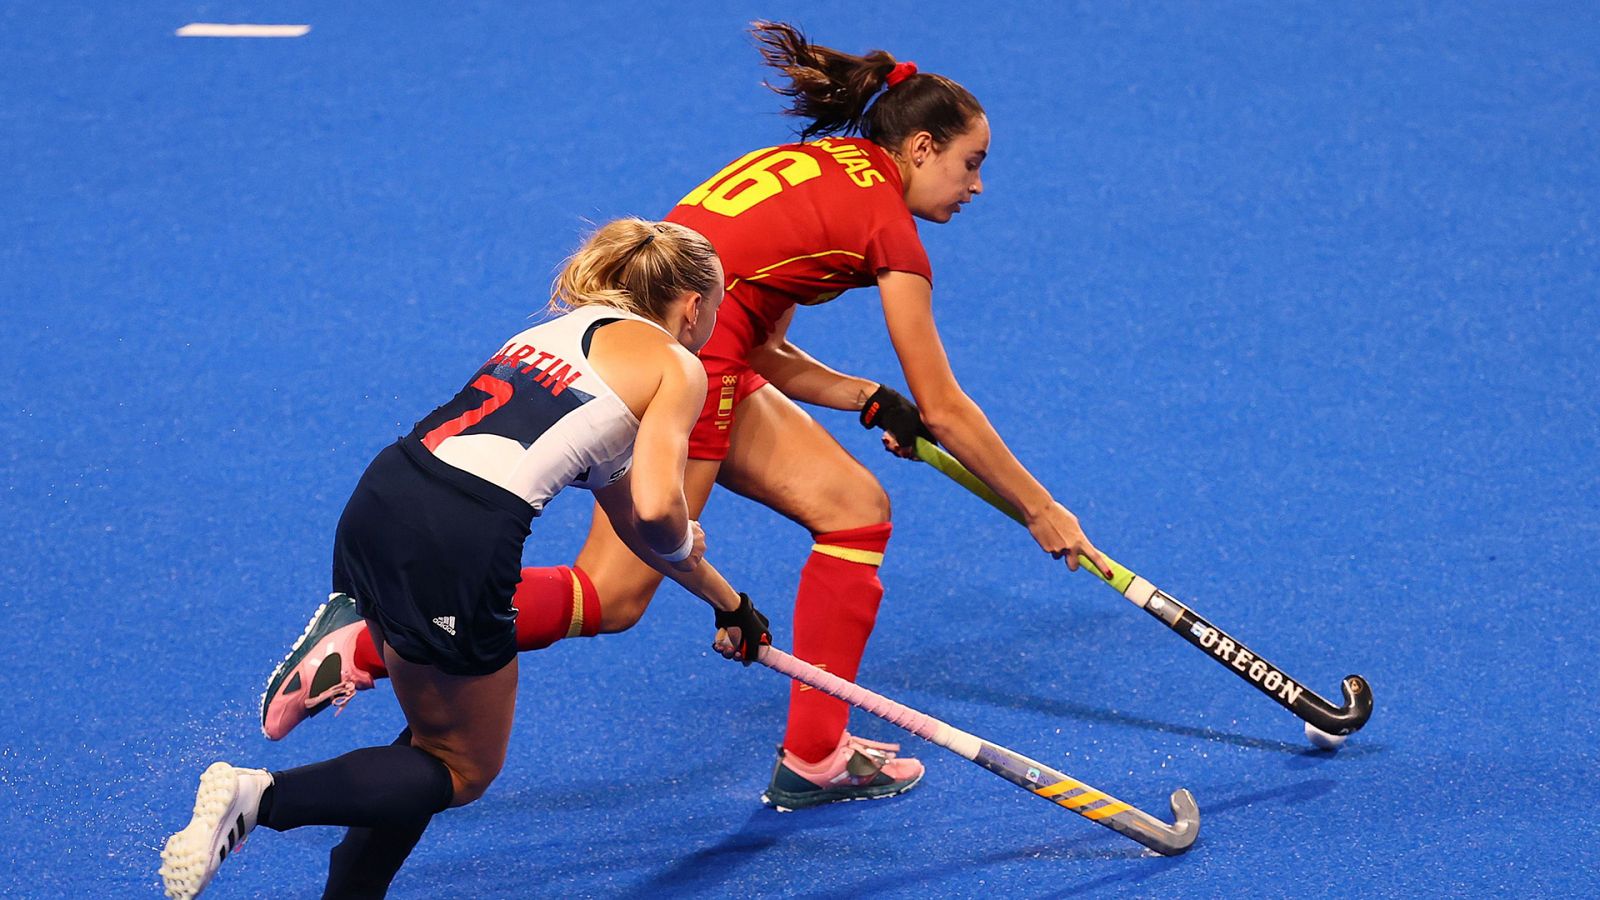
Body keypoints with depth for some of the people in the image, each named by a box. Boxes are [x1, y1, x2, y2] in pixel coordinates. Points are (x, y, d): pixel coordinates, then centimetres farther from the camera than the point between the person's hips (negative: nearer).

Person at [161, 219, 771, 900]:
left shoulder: (566, 329, 30)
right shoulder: (677, 366, 7)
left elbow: (626, 511, 36)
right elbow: (655, 510, -10)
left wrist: (728, 602, 43)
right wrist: (683, 546, 14)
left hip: (377, 506, 8)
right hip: (460, 544, -8)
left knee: (437, 737, 26)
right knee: (465, 770, 11)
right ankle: (261, 797, -8)